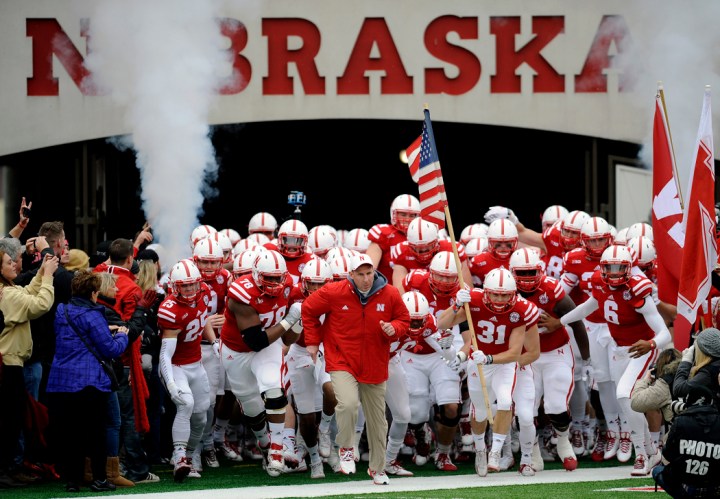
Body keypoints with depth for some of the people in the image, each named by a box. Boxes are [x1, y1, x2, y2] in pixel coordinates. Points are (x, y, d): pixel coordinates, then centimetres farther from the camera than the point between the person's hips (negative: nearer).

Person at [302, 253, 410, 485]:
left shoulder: (390, 295, -6)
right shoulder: (334, 292, -11)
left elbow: (403, 319, 9)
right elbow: (309, 310, 4)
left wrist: (394, 328, -14)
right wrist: (312, 341, 5)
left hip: (375, 366, 3)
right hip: (342, 362, -3)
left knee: (377, 421, 11)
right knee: (348, 404, -28)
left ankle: (377, 468, 29)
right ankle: (346, 449, -1)